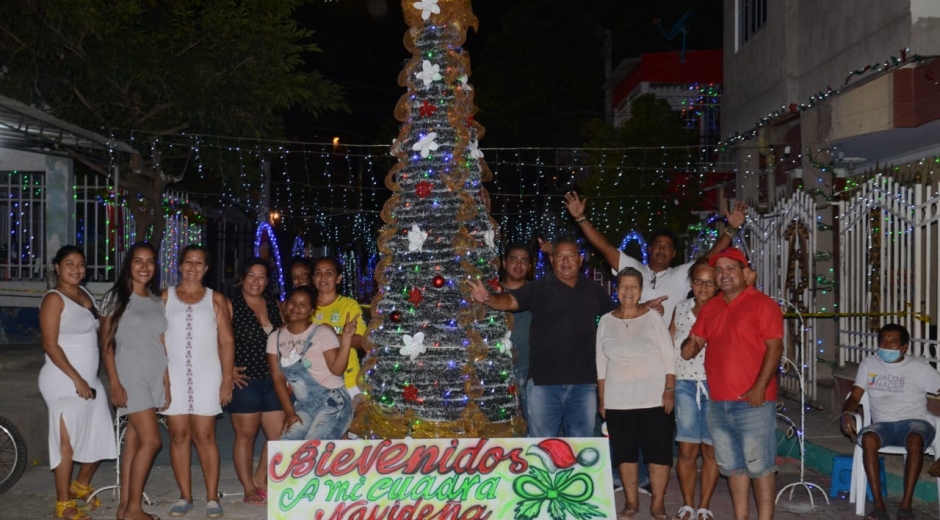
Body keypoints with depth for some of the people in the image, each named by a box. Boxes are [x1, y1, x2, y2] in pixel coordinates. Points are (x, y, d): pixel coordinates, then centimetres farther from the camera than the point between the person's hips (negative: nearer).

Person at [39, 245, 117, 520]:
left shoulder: (84, 293, 12)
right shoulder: (54, 298, -10)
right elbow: (50, 345, -15)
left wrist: (87, 379, 11)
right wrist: (76, 379, -18)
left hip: (91, 379, 8)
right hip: (64, 381, -8)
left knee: (100, 437, 13)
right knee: (67, 442, -2)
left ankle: (81, 485, 34)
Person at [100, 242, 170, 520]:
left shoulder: (157, 301, 11)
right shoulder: (116, 297, -2)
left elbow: (163, 345, 11)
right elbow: (106, 344, -5)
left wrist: (167, 382, 7)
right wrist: (114, 383, -12)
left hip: (155, 377, 5)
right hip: (130, 376, -5)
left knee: (134, 442, 7)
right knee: (151, 440, -12)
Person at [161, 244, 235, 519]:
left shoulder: (215, 299, 7)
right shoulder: (165, 297, 8)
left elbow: (226, 341, 4)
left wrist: (227, 378, -3)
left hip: (206, 376, -1)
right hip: (173, 376, 1)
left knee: (205, 436, -3)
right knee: (179, 436, 3)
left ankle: (212, 497, 2)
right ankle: (185, 497, 11)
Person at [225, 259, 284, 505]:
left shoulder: (275, 306, 11)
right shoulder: (230, 306, -4)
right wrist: (228, 371, -15)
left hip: (272, 380, 5)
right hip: (244, 381, -5)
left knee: (280, 435, 5)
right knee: (246, 435, 4)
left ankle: (260, 480, 23)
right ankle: (249, 489, 16)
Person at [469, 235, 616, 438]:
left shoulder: (594, 290, 8)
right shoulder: (538, 288, -4)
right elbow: (509, 301, -18)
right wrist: (487, 298, -38)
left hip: (584, 383, 3)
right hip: (544, 382, -3)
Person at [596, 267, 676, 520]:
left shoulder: (652, 317, -1)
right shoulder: (606, 321, 6)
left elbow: (669, 357, -2)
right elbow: (601, 363, 8)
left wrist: (669, 390, -10)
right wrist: (601, 400, 6)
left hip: (654, 398, -2)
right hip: (618, 400, 2)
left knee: (659, 451, 0)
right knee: (625, 451, 7)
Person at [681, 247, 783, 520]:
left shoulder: (762, 304, -5)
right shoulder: (710, 307, 15)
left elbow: (774, 347, -11)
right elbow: (696, 340, 17)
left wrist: (760, 388, -19)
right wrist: (689, 346, -7)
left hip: (753, 401, -7)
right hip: (718, 402, 7)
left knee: (759, 464, -1)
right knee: (733, 465, 14)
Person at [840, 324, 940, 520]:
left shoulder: (918, 367, 5)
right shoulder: (869, 364, 11)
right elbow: (855, 396, 8)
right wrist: (847, 413, -14)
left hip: (915, 421, -2)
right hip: (883, 424, 2)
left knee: (915, 440, -38)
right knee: (868, 438, -34)